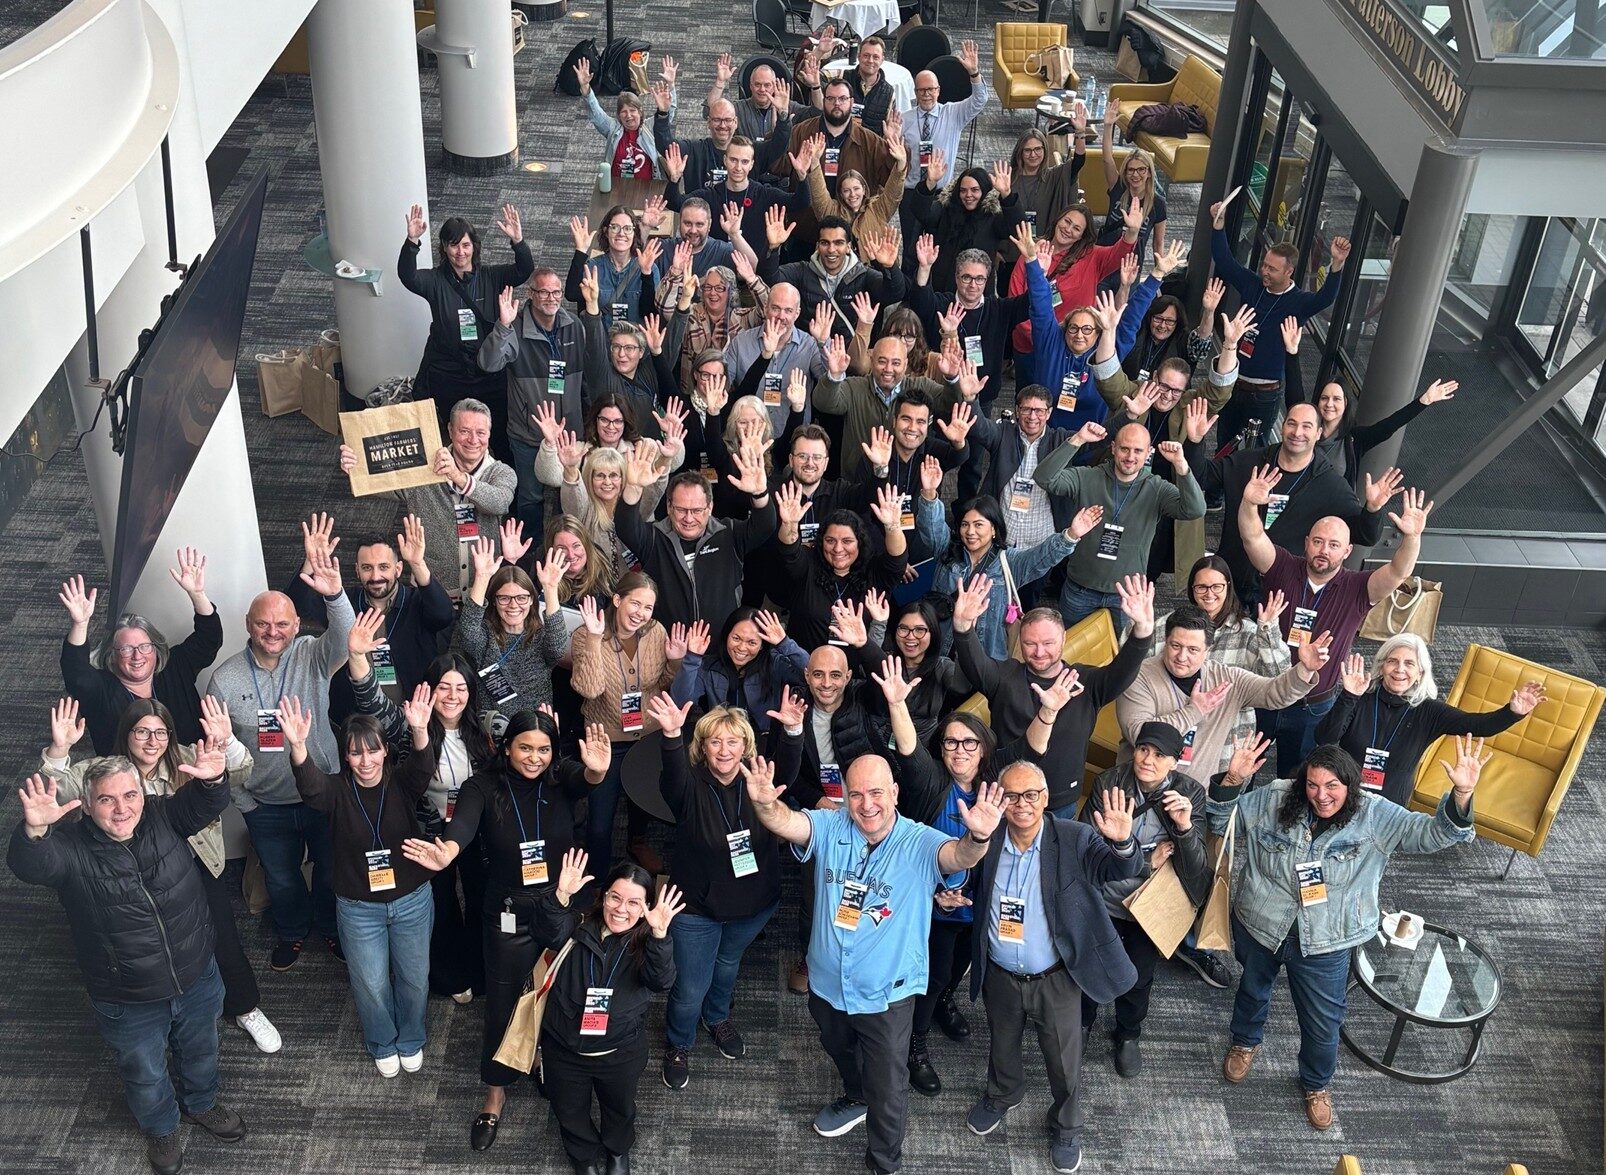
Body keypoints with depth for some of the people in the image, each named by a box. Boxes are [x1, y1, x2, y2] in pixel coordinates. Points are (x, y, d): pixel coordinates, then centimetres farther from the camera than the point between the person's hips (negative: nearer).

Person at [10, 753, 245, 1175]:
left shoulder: (163, 818, -13)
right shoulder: (70, 846, -22)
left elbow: (205, 803, -26)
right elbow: (29, 866, -40)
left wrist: (213, 779, -51)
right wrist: (33, 830, -63)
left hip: (196, 979, 2)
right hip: (129, 1003, -2)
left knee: (200, 1051, 29)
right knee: (145, 1074, 24)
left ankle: (202, 1104, 61)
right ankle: (160, 1129, 56)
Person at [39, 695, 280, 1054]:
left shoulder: (186, 761, -9)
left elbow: (240, 775, -17)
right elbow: (57, 792, -23)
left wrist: (227, 742, -38)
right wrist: (59, 749, -42)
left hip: (197, 870, 1)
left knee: (225, 944, 5)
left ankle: (246, 1009, 31)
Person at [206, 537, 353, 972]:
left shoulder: (312, 657, -17)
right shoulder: (225, 679, -12)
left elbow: (343, 639, -40)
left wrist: (334, 594, -60)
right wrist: (243, 801, -2)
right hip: (266, 806, 1)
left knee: (331, 871, 20)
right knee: (281, 879, 23)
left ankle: (331, 926, 49)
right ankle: (292, 931, 52)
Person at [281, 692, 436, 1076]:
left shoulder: (401, 784, -12)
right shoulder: (336, 791, -13)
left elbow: (423, 768, -34)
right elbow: (309, 785, -35)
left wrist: (420, 731, -58)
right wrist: (297, 745, -58)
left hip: (412, 900, 0)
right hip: (359, 907, 0)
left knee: (414, 977, 16)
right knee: (371, 984, 13)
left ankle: (411, 1040, 44)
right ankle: (383, 1045, 42)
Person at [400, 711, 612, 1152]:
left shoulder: (562, 777, -12)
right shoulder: (484, 786, -16)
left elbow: (583, 780, -35)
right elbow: (463, 824, -35)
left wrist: (597, 770, -61)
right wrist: (445, 853, -59)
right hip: (510, 917, -1)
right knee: (502, 1004, 11)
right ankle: (495, 1094, 32)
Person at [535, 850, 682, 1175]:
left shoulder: (646, 944, -14)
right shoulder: (577, 928, -13)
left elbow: (662, 980, -34)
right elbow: (550, 930, -34)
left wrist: (659, 935, -53)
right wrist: (561, 895, -55)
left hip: (620, 1053, 0)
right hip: (564, 1050, 0)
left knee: (619, 1109, 27)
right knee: (570, 1112, 23)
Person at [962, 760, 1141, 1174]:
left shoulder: (1075, 839, -19)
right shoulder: (988, 842, -11)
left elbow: (1121, 869, -29)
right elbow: (972, 896, 2)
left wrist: (1122, 843, -52)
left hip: (1055, 980, -2)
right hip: (1000, 977, 2)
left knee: (1065, 1063, 16)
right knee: (1002, 1048, 27)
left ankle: (1066, 1128, 44)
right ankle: (1003, 1095, 58)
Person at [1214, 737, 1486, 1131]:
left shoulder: (1374, 816, -19)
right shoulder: (1273, 800, -17)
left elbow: (1432, 833, -25)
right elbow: (1220, 812, -11)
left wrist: (1461, 794, -44)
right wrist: (1232, 781, -33)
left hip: (1324, 943, -1)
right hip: (1260, 925, 1)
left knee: (1323, 1024, 13)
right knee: (1253, 988, 30)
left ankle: (1317, 1084, 46)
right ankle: (1245, 1042, 62)